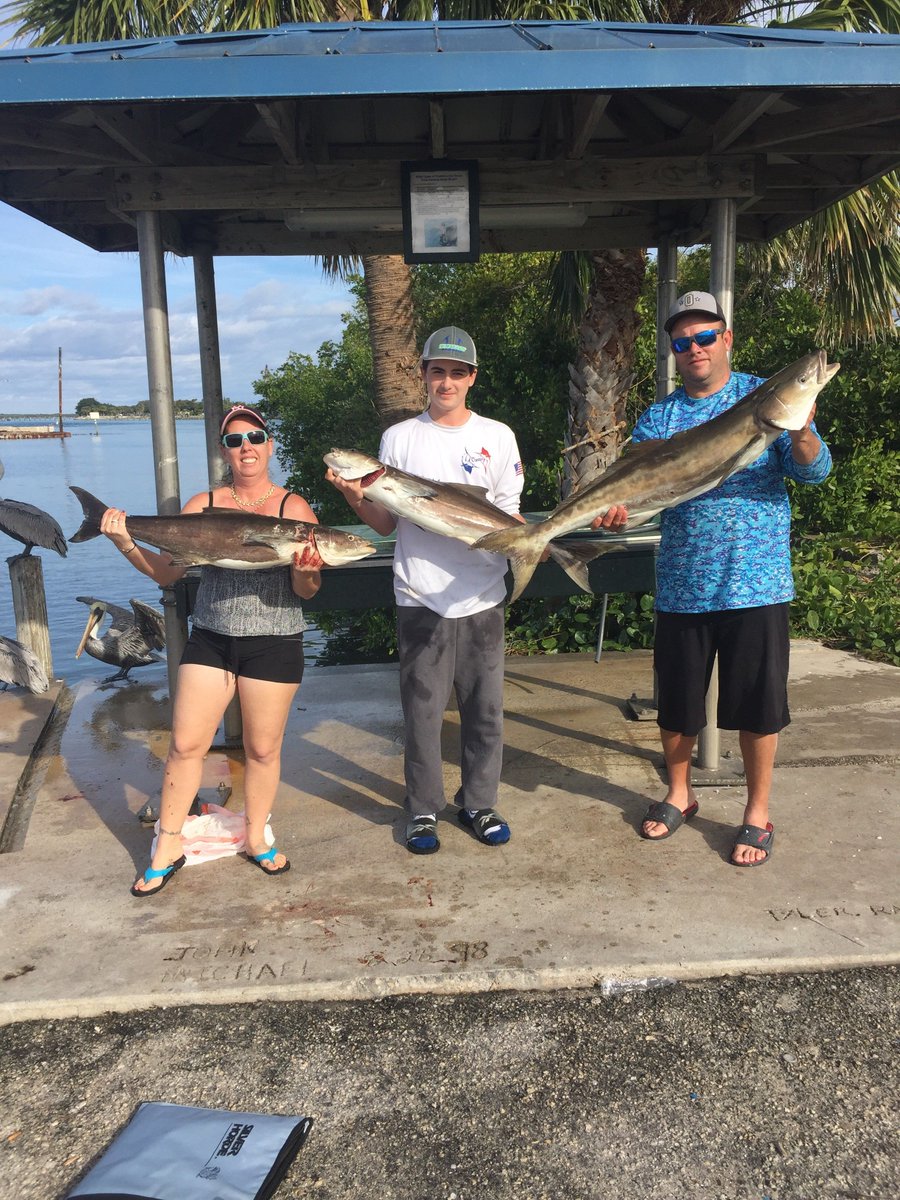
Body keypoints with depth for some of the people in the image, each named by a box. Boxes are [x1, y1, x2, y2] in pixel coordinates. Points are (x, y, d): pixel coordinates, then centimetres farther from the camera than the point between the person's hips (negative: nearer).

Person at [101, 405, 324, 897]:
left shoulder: (293, 508, -4)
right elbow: (167, 573, 3)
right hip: (210, 639, 2)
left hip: (274, 643, -2)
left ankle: (256, 838, 29)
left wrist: (305, 572, -30)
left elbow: (306, 591, -8)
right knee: (186, 743, 3)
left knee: (263, 748, 8)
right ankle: (168, 847, 20)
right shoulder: (202, 505, 4)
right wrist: (126, 545, -12)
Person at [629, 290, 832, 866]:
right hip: (682, 585, 3)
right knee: (677, 700, 13)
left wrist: (801, 434, -31)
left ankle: (758, 814, 24)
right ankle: (679, 793, 36)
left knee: (759, 703, 5)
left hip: (756, 581, -2)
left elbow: (814, 470, -8)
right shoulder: (659, 417, 7)